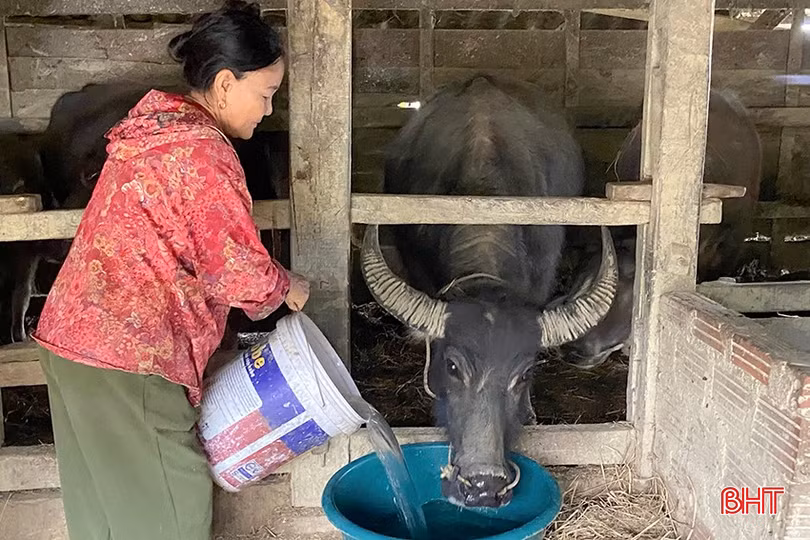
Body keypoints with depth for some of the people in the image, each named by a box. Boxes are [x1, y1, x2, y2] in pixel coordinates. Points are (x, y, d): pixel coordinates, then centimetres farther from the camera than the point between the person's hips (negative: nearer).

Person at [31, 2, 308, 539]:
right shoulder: (204, 154, -18)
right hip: (129, 355, -9)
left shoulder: (153, 126, 11)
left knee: (105, 492, 23)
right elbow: (241, 272, -18)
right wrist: (287, 287, 3)